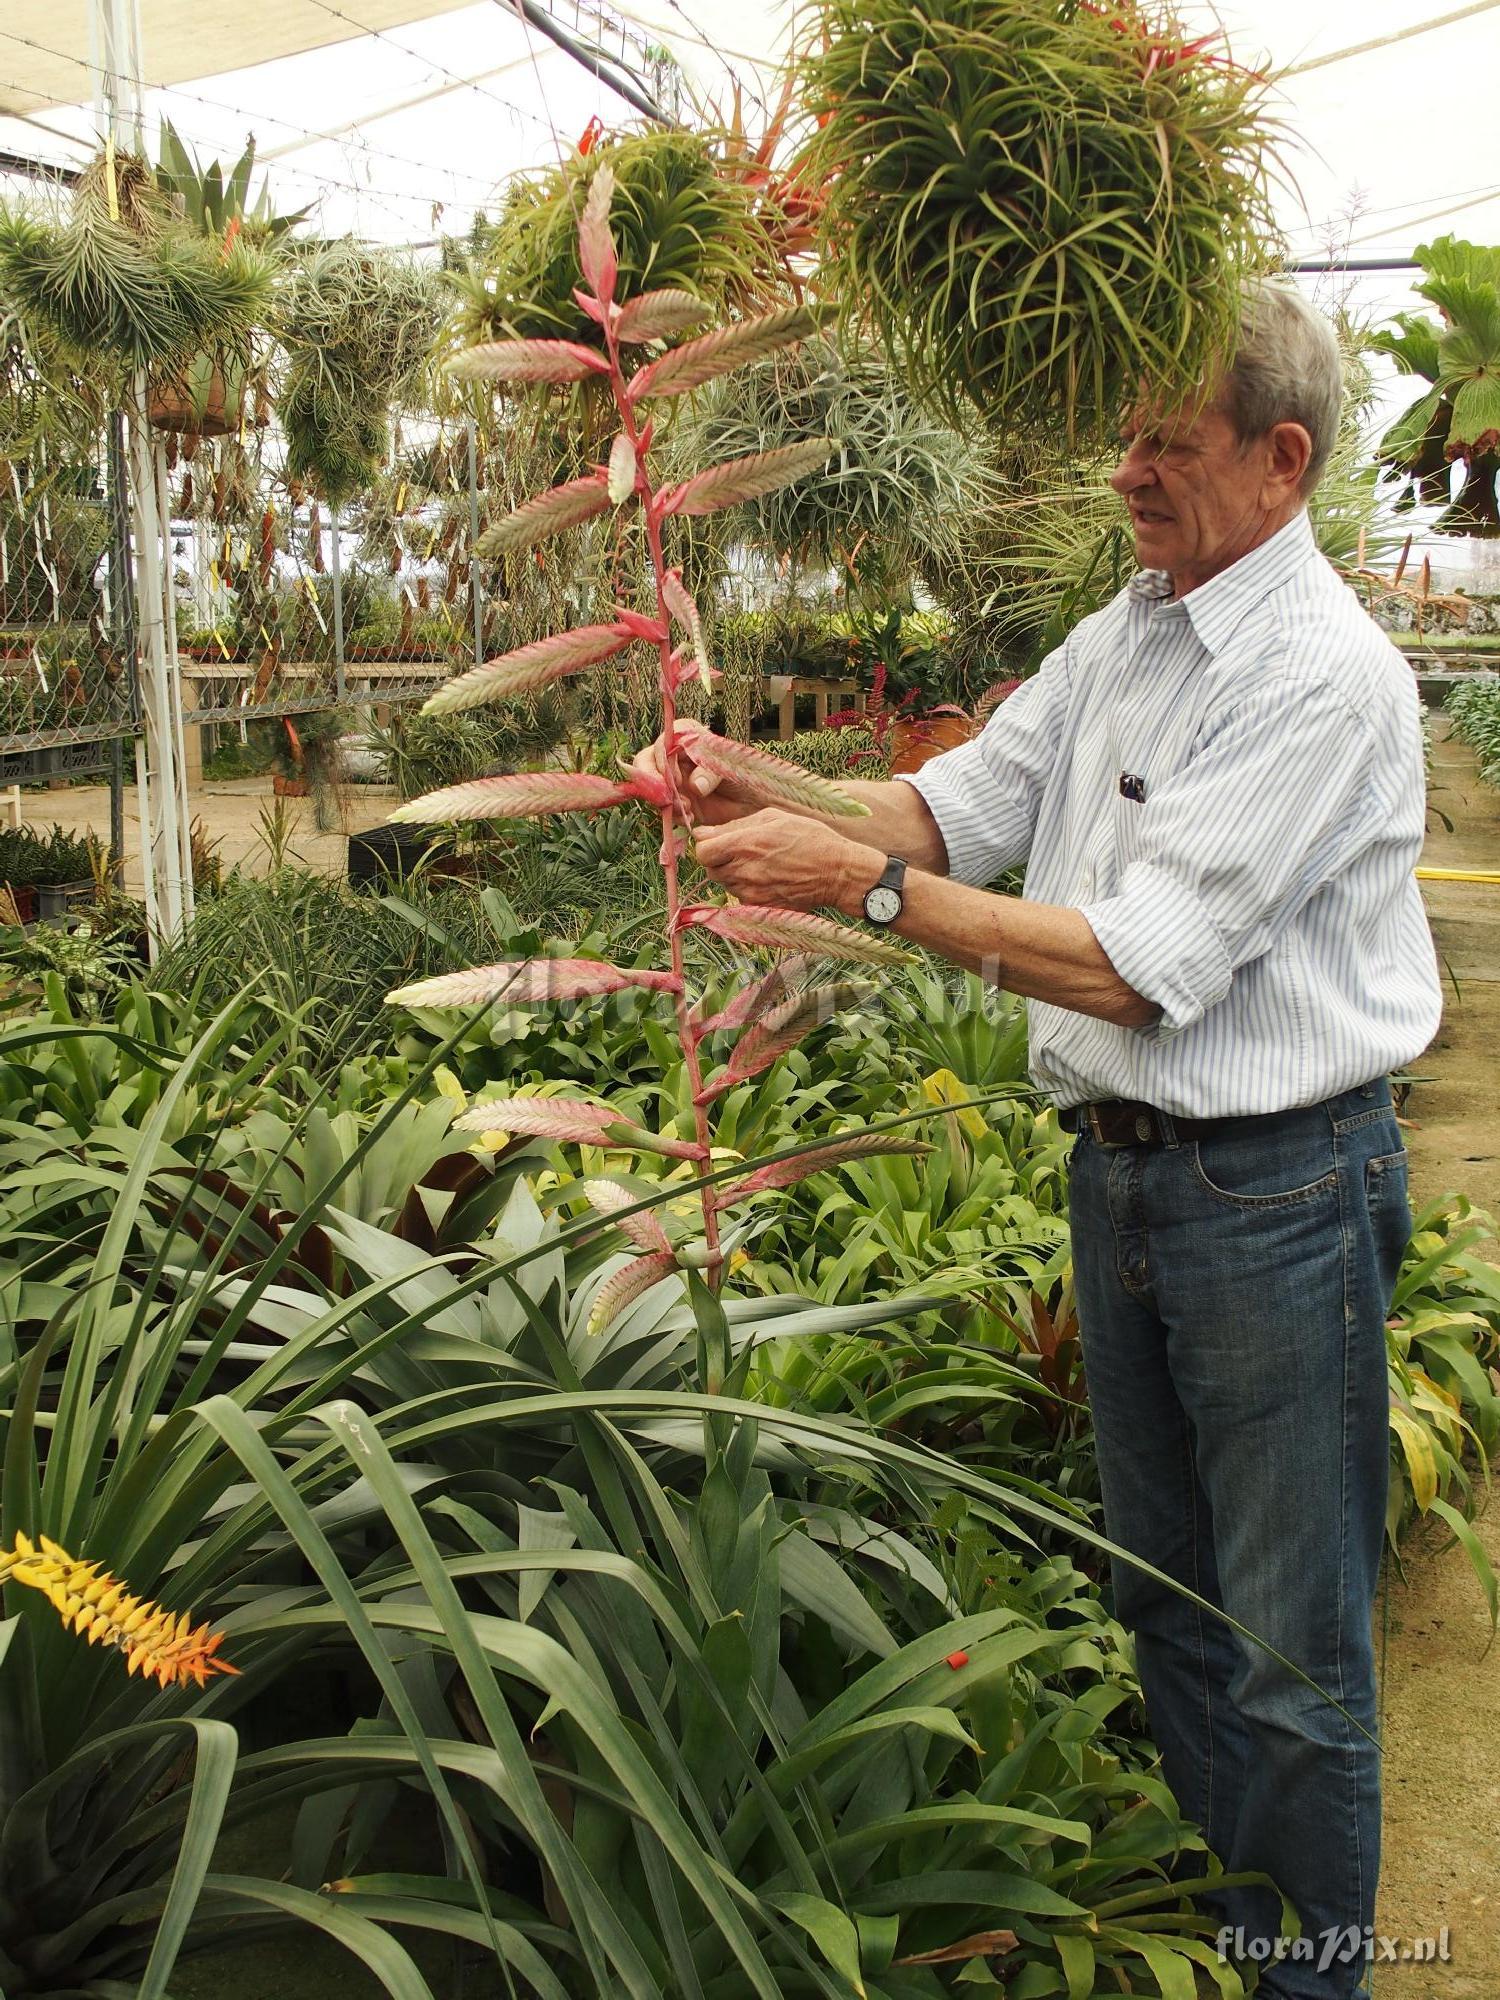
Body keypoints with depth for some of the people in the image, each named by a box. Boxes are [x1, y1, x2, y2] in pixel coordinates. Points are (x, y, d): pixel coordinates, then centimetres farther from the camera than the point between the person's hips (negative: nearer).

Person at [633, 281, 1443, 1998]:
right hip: (1117, 1163, 8)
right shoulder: (1123, 634, 8)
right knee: (1163, 1593, 21)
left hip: (1276, 1192, -8)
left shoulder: (1327, 678, -18)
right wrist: (773, 797, -6)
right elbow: (963, 806, 10)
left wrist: (865, 885, -23)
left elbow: (1138, 965, -24)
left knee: (1293, 1659, 6)